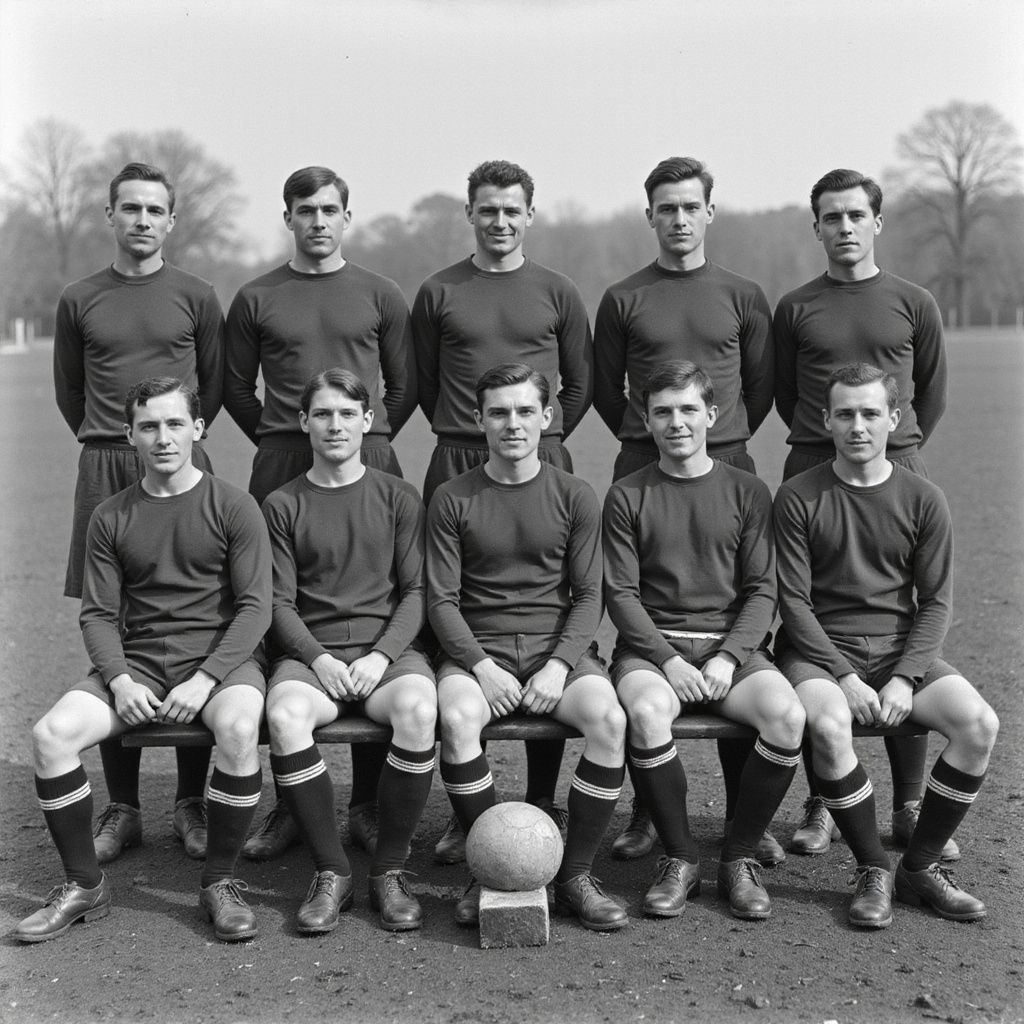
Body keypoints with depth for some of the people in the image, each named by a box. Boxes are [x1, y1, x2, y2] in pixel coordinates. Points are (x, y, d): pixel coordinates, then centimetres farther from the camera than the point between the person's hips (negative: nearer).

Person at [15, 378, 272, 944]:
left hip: (219, 656, -3)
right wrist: (120, 679, -11)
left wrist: (207, 678, -16)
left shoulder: (232, 507, 1)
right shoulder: (110, 518, 9)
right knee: (51, 734, -21)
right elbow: (98, 614, 7)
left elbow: (255, 606, -4)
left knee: (239, 727, -35)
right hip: (134, 661, 3)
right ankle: (84, 886, -3)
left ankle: (219, 881, -14)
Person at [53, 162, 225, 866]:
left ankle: (193, 803, 5)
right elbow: (69, 392, 19)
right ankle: (122, 808, 8)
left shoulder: (195, 298, 6)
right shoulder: (79, 301, 10)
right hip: (104, 470, 1)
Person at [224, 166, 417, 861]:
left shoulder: (379, 296, 11)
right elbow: (235, 387, 15)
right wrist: (282, 439, 11)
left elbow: (404, 386, 15)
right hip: (281, 466, 0)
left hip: (369, 464, 0)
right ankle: (291, 803, 6)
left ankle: (368, 802, 6)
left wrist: (366, 439, 11)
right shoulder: (257, 300, 11)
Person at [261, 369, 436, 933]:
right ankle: (331, 872, -17)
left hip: (387, 645, 0)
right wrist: (319, 659, -12)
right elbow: (280, 603, 5)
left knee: (418, 709, -34)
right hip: (310, 650, 0)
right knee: (285, 715, -34)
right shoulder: (282, 505, 10)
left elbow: (415, 591, 6)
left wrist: (381, 655, -10)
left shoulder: (398, 498, 11)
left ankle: (389, 870, -16)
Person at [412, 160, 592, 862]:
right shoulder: (439, 293, 10)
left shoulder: (557, 293, 11)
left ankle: (544, 800, 8)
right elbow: (424, 382, 15)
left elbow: (581, 383, 16)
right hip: (457, 464, 0)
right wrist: (466, 435, 11)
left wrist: (540, 437, 11)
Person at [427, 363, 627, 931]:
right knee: (456, 719, -33)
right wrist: (481, 665, -14)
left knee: (609, 718, -29)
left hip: (558, 644, 1)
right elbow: (441, 600, 1)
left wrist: (560, 665, -11)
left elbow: (588, 596, 6)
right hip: (477, 647, -1)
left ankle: (574, 877, -13)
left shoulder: (574, 497, 7)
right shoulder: (452, 499, 4)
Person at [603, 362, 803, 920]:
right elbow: (621, 595, 1)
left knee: (787, 715, -28)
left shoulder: (747, 492, 9)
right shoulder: (627, 496, 6)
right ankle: (679, 858, -12)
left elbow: (762, 592, 5)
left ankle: (739, 857, -8)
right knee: (646, 713, -34)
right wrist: (667, 659, -14)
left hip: (732, 644, 1)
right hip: (651, 645, -1)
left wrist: (728, 657, -11)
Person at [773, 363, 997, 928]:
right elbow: (793, 601, -6)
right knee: (829, 726, -34)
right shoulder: (798, 498, -2)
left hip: (901, 648, 3)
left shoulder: (923, 499, 4)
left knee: (979, 723, -21)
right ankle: (872, 870, -11)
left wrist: (905, 677, -12)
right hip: (819, 648, -3)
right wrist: (844, 677, -16)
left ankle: (919, 866, -4)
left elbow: (935, 603, 3)